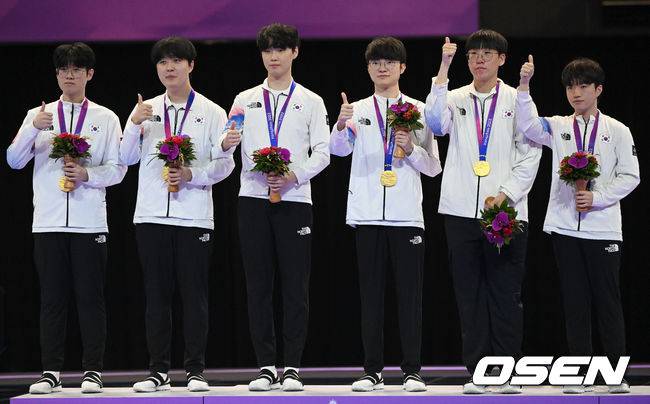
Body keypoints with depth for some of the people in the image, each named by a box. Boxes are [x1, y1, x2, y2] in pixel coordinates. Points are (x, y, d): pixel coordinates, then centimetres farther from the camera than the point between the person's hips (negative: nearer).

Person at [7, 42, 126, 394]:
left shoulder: (105, 119, 10)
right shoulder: (39, 115, 13)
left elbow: (117, 168, 6)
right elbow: (14, 160, 3)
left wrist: (87, 174, -12)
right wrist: (34, 128, -12)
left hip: (90, 222, -1)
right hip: (48, 221, 1)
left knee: (90, 297, -2)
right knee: (52, 297, 2)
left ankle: (93, 371, 1)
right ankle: (51, 372, 4)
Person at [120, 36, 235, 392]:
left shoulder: (211, 112, 5)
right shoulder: (147, 110, 13)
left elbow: (225, 162, 2)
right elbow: (126, 158, 9)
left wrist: (192, 175, -13)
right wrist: (135, 124, -6)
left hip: (194, 216, -2)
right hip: (151, 214, 2)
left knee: (194, 294, -2)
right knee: (156, 295, 4)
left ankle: (195, 370, 3)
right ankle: (158, 371, 7)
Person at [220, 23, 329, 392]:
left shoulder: (310, 102, 10)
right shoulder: (246, 100, 14)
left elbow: (322, 153, 2)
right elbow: (226, 146, 7)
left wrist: (293, 176, -13)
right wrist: (226, 144, -18)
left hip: (294, 199, -2)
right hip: (254, 197, 2)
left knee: (296, 286, -3)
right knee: (259, 285, 2)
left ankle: (293, 367, 0)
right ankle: (266, 366, 5)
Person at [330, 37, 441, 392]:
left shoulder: (418, 110, 8)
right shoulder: (358, 110, 10)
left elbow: (433, 167, 7)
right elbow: (338, 149, -8)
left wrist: (411, 149, -11)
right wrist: (341, 125, -29)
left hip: (407, 215, -1)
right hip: (368, 215, 1)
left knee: (410, 294, -1)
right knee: (371, 293, 3)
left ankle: (412, 371, 2)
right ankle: (372, 370, 6)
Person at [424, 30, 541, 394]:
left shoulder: (518, 101, 6)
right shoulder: (456, 99, 10)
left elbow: (530, 155, 1)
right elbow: (436, 122, -11)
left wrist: (505, 194, -10)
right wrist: (444, 69, -14)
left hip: (507, 211, -2)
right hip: (462, 211, 2)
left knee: (506, 294, -1)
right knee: (470, 293, 3)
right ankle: (477, 372, 6)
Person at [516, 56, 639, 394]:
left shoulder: (617, 131, 4)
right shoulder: (558, 127, 9)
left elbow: (630, 176, 0)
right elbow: (526, 125, -7)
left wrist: (597, 197, -12)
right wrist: (524, 85, -16)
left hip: (603, 229, -2)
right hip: (564, 227, 2)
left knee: (607, 301, 0)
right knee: (575, 302, 4)